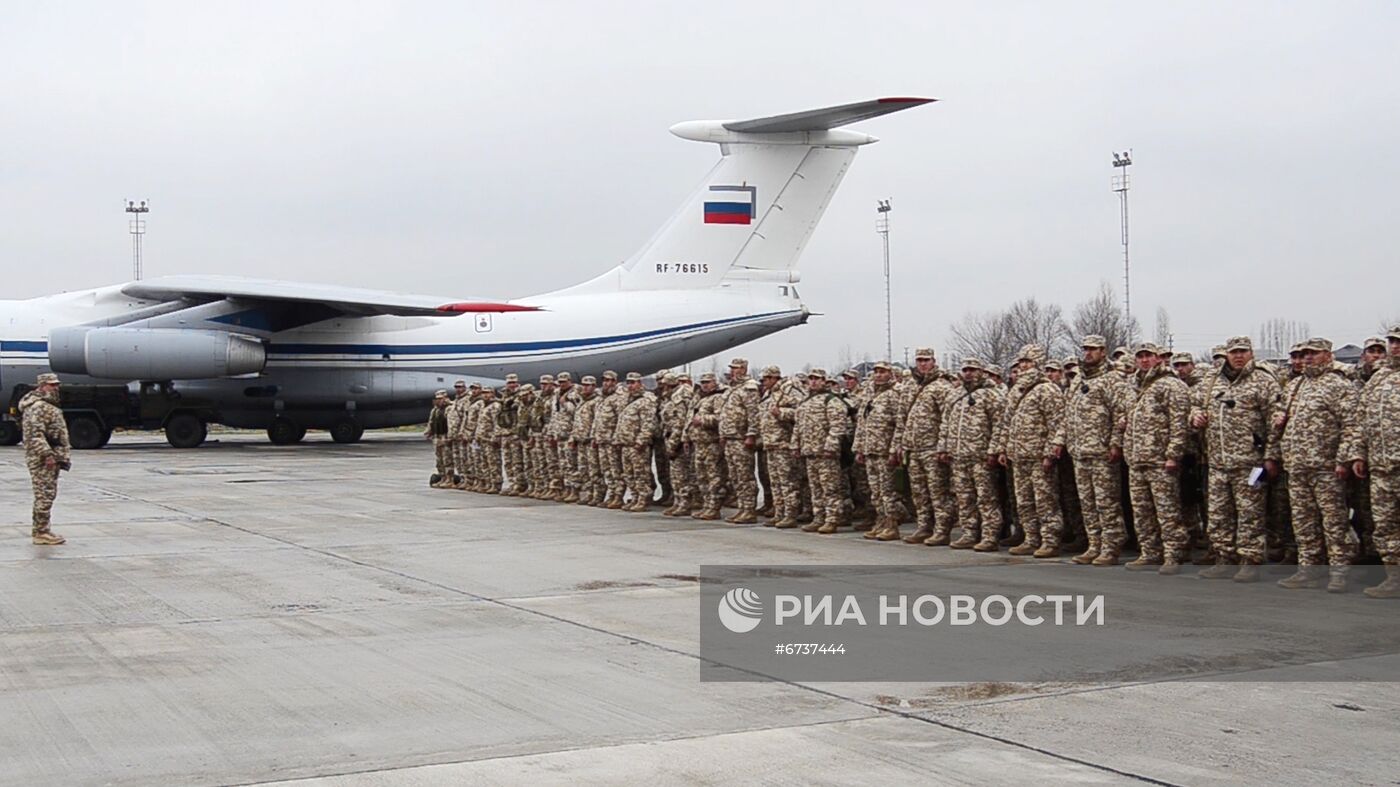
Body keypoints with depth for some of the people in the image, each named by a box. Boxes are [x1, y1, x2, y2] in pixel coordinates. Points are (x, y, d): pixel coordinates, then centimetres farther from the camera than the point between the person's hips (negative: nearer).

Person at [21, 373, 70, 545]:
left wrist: (61, 456, 24)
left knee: (46, 495, 15)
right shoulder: (38, 407, -14)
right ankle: (41, 533, -7)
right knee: (45, 495, -9)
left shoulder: (48, 406, 20)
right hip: (43, 459, -11)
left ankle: (39, 529, 22)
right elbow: (35, 434, -23)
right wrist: (47, 454, -27)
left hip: (52, 458, 11)